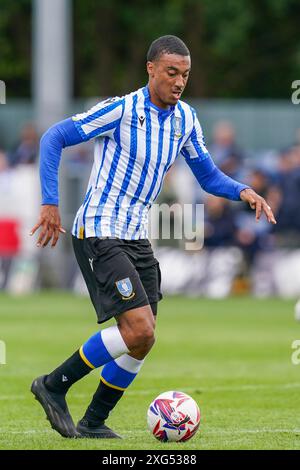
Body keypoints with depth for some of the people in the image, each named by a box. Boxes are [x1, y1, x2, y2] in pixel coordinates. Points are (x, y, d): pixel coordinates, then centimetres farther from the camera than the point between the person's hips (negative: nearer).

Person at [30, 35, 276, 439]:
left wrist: (244, 192, -4)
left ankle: (92, 423, 17)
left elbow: (208, 175, 16)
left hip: (136, 237, 8)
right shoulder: (121, 109, -15)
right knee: (139, 331, -18)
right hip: (99, 234, -8)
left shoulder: (185, 118, 6)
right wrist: (50, 204, -19)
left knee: (140, 341, 3)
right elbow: (53, 139, -13)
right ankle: (54, 387, -3)